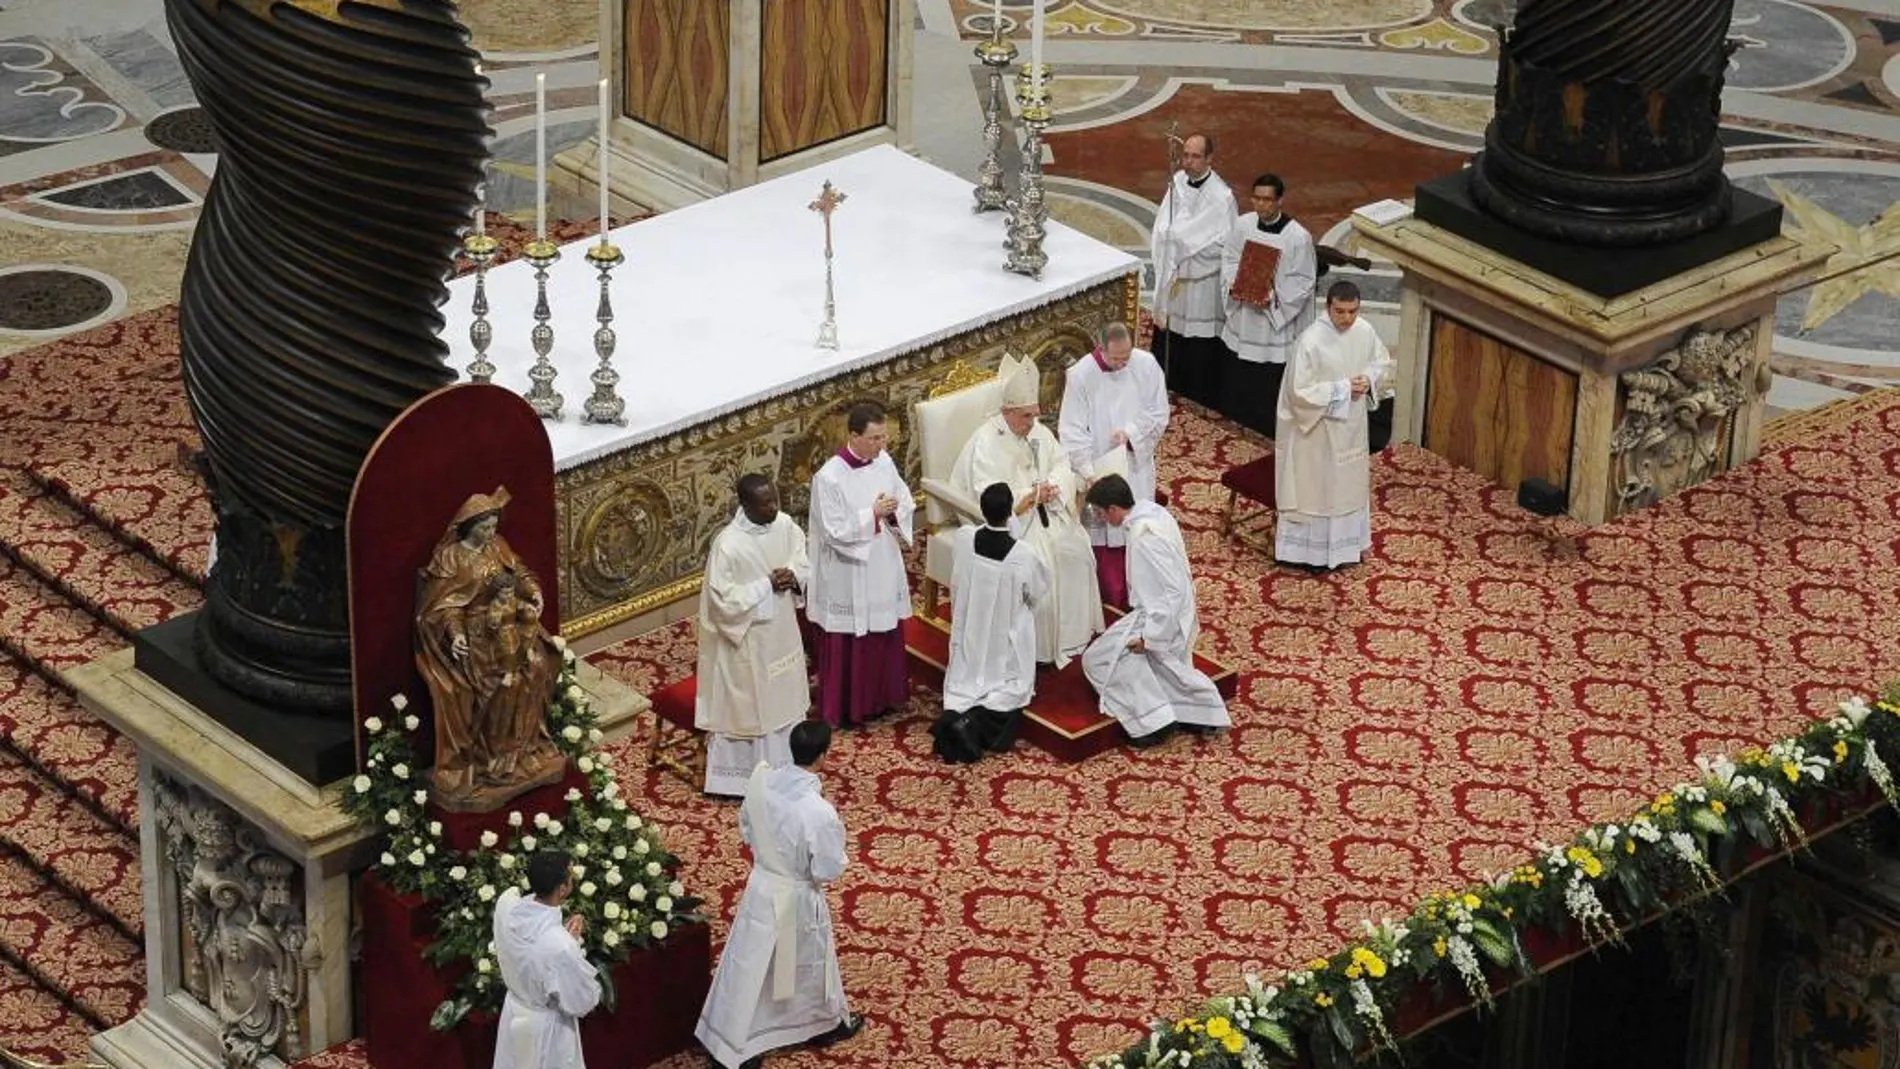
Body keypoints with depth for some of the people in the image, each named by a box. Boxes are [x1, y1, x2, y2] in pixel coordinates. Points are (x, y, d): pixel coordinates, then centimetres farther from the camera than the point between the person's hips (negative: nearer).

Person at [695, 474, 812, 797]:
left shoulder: (784, 525, -8)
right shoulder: (728, 545, -28)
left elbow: (803, 558, 8)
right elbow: (723, 599, -25)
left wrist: (794, 576, -14)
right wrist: (766, 585, -24)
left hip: (781, 631, 7)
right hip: (746, 639, -7)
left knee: (784, 696, 22)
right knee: (746, 706, 7)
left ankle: (783, 767, 41)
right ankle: (742, 775, 23)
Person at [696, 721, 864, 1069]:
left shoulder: (761, 780, -15)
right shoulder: (819, 813, -34)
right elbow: (828, 871, -22)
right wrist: (834, 842, -4)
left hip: (760, 887, 5)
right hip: (797, 899, -5)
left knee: (748, 965, 20)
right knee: (808, 963, 22)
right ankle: (824, 1024, 46)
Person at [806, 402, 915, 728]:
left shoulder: (884, 462, -3)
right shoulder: (829, 478, -23)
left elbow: (906, 503, 8)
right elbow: (835, 532, -21)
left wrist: (894, 513, -14)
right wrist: (873, 514, -26)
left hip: (884, 568, 7)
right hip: (848, 577, -7)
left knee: (886, 635, 19)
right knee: (848, 644, 6)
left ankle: (883, 697, 37)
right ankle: (844, 710, 21)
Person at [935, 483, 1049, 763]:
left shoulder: (964, 538, -17)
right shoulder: (1023, 556, -25)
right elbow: (1038, 593, -8)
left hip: (970, 638, 3)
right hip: (1006, 643, -3)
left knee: (964, 687, 17)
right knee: (1010, 691, 11)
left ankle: (954, 714, -15)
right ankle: (974, 722, -16)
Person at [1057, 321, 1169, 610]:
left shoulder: (1146, 364, -10)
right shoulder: (1080, 375, -17)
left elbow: (1159, 413, -1)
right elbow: (1072, 430, -14)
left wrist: (1131, 432, -19)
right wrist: (1087, 473, -22)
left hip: (1135, 466, 2)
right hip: (1100, 469, -2)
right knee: (1105, 537, 5)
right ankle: (1112, 599, 17)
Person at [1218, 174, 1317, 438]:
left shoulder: (1298, 237, -17)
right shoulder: (1243, 224, -3)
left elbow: (1303, 281, -12)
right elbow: (1229, 258, 7)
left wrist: (1275, 299, -23)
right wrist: (1232, 284, -11)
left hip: (1277, 322, -5)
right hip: (1243, 315, 5)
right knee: (1238, 382, 15)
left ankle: (1268, 437, 18)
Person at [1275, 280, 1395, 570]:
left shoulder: (1364, 331, -8)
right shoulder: (1312, 340, -26)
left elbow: (1383, 363, 10)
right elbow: (1300, 392, -25)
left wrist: (1369, 380, -11)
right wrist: (1342, 389, -25)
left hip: (1351, 425, 6)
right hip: (1318, 427, -6)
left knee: (1351, 480, 20)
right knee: (1316, 485, 7)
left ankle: (1348, 540, 38)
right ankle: (1312, 546, 22)